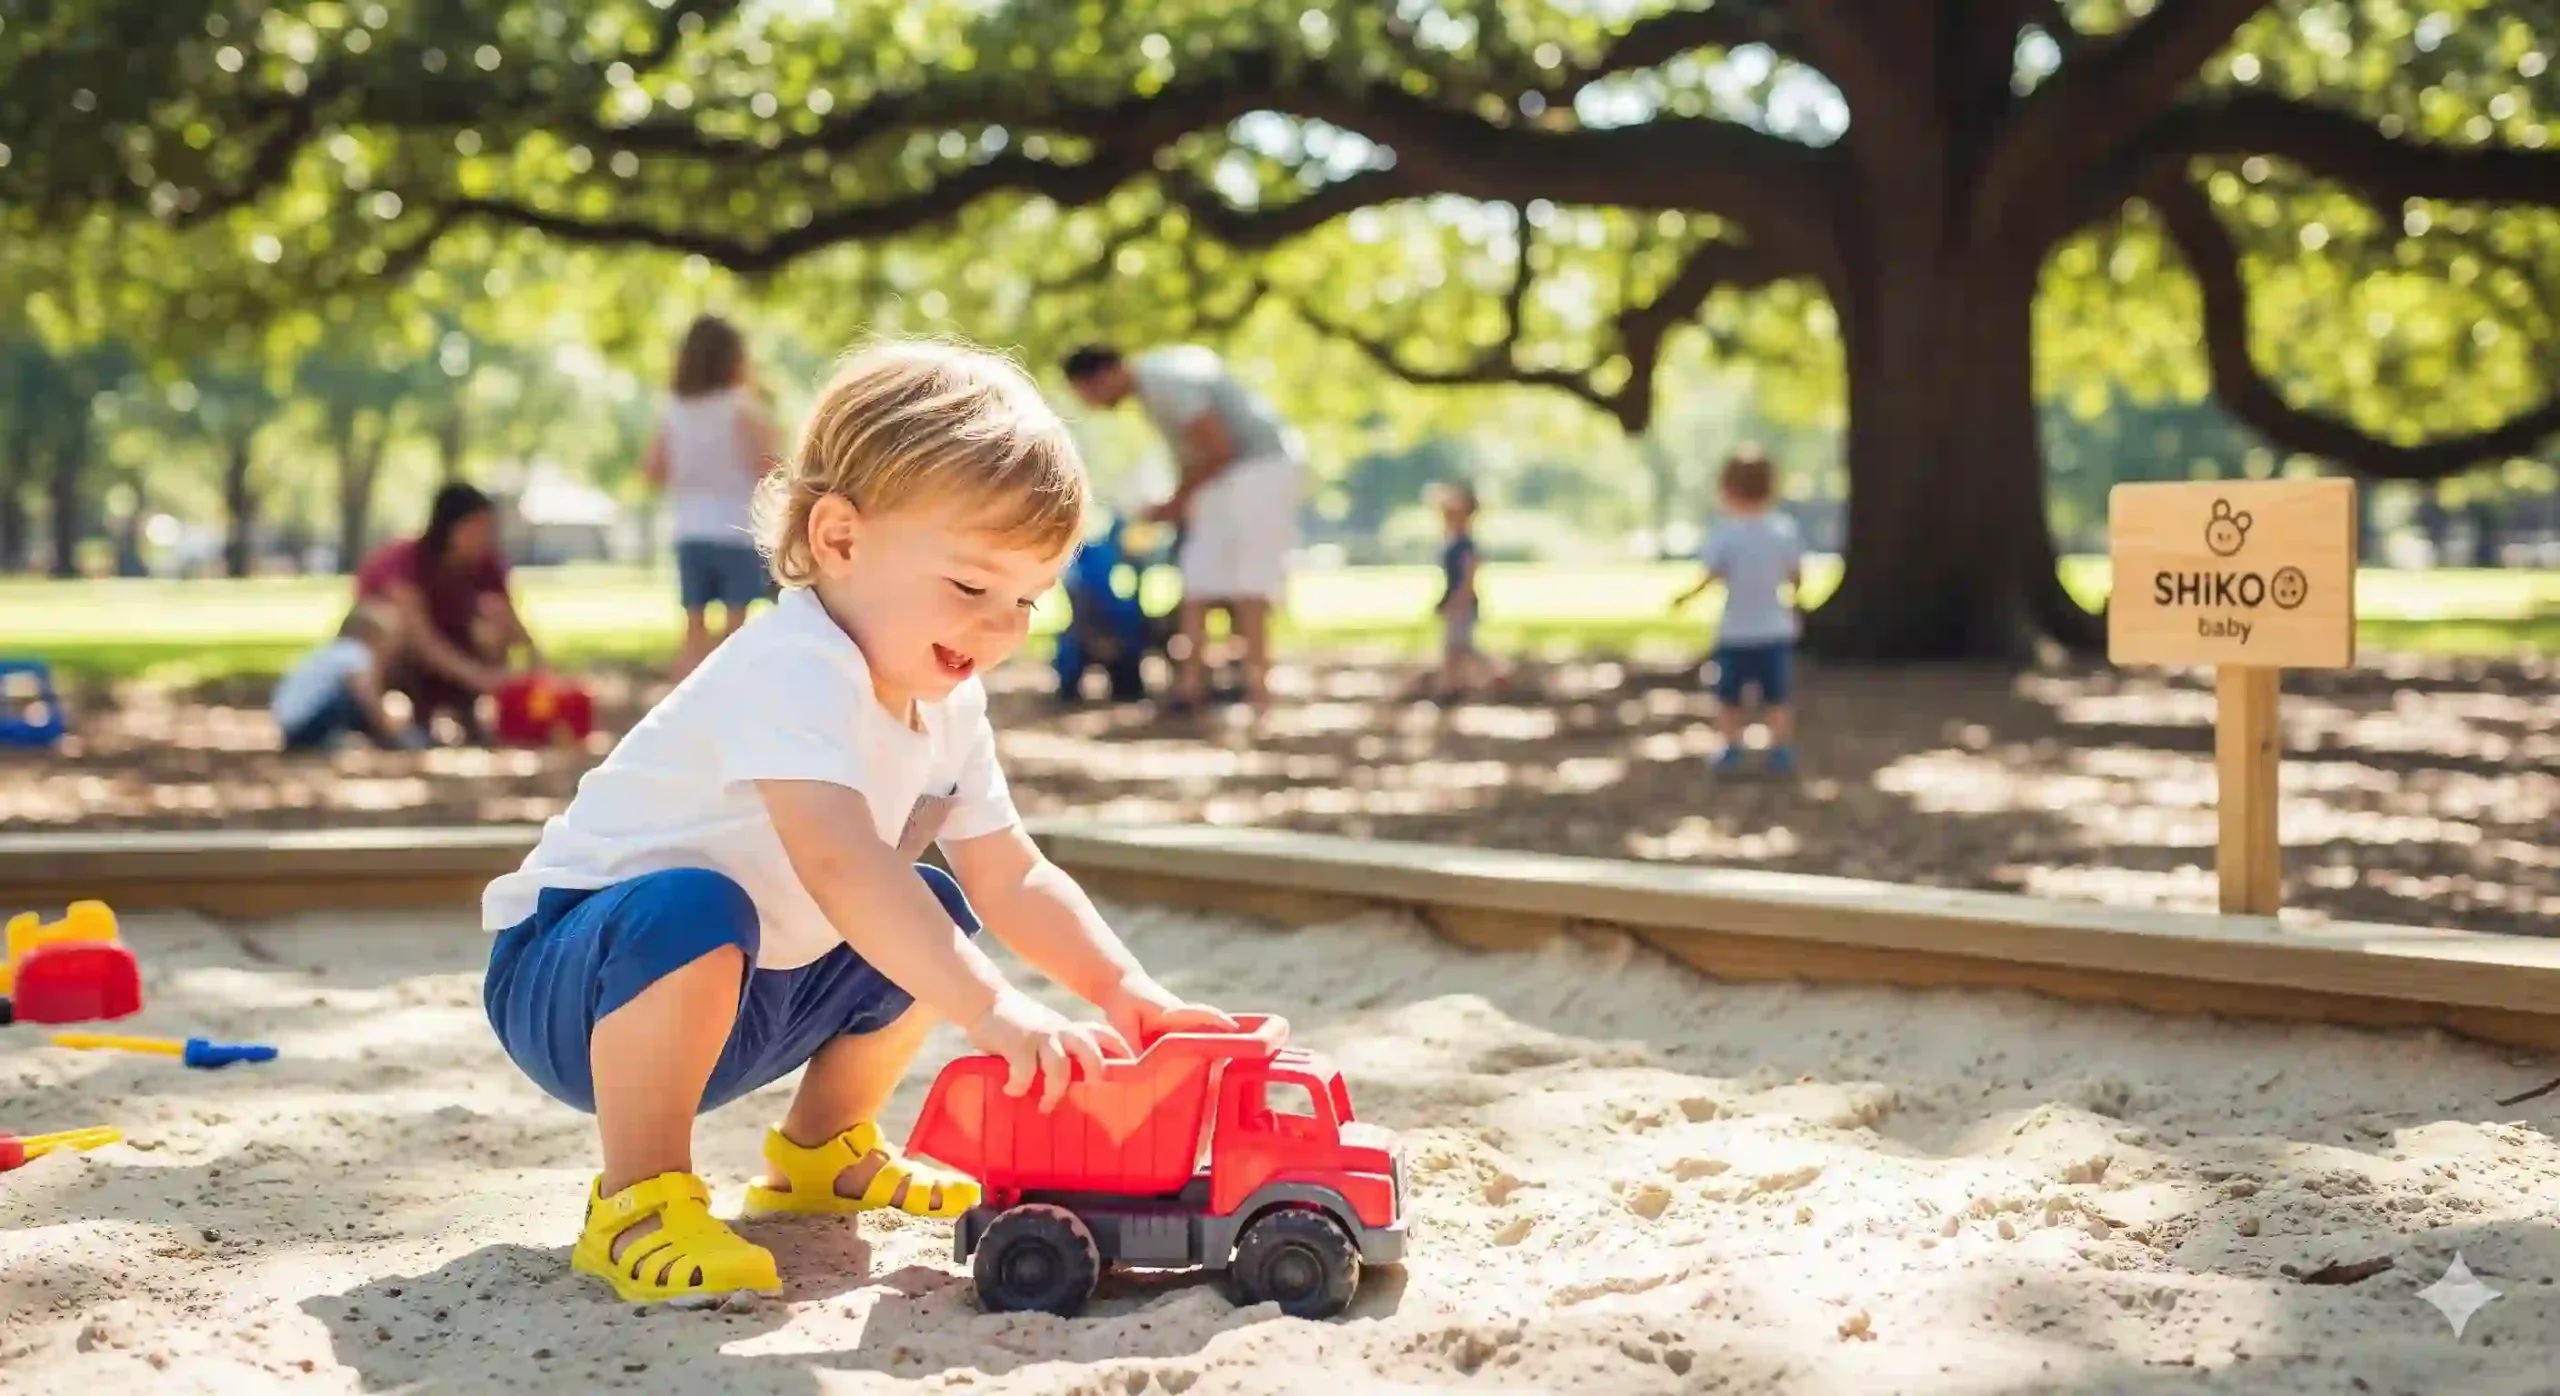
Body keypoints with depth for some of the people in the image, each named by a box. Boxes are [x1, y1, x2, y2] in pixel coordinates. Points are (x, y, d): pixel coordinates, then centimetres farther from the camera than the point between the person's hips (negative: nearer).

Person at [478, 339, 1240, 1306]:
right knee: (697, 908, -38)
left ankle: (820, 1152, 24)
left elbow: (1010, 878, 6)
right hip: (568, 977, -9)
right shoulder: (793, 671, -30)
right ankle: (636, 1200, -21)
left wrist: (1122, 988, -9)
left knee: (935, 912, 11)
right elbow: (837, 862, -45)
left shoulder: (945, 702, 2)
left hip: (743, 1000, 9)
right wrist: (990, 1008, -52)